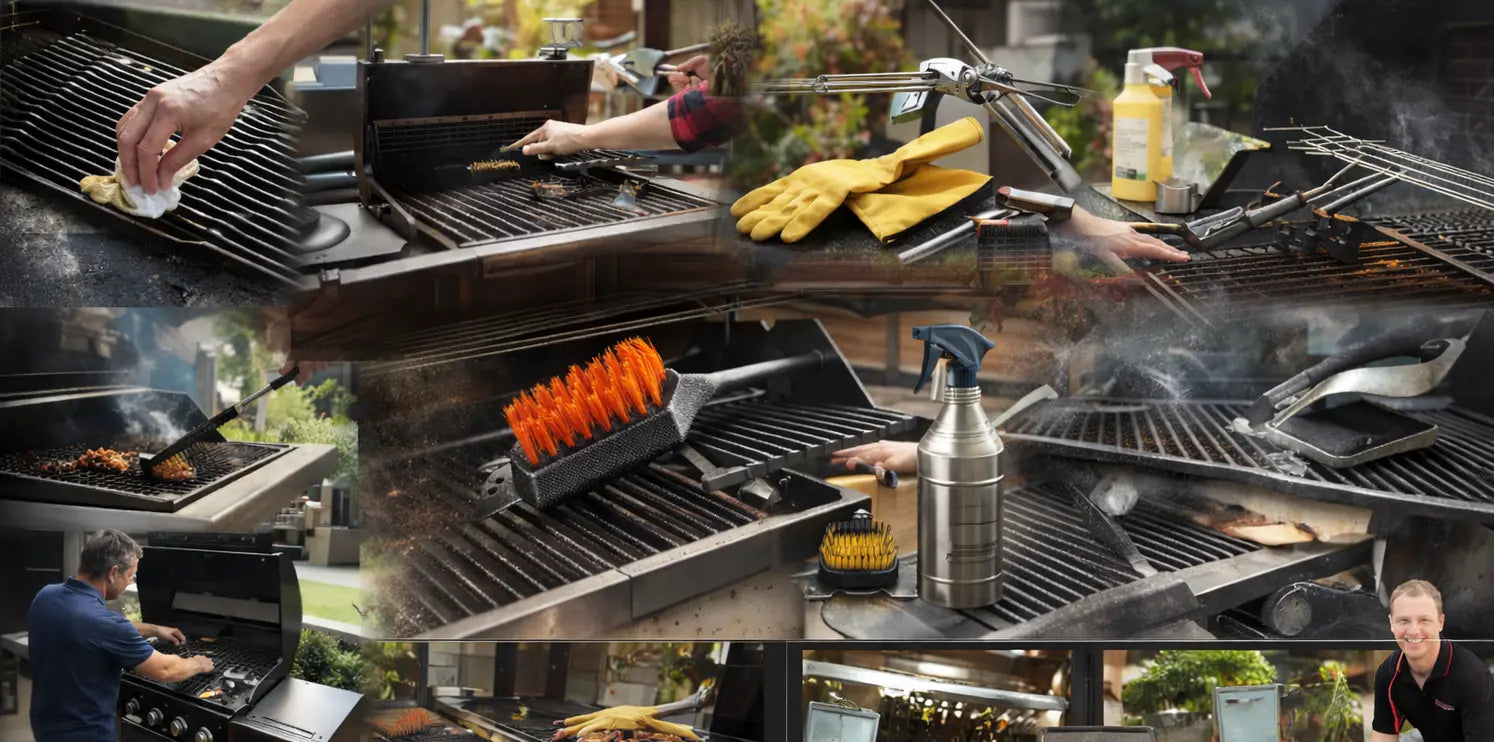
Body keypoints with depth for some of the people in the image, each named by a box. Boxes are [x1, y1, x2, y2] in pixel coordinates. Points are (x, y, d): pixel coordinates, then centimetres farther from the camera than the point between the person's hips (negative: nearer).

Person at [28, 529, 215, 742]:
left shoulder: (45, 596, -4)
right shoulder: (103, 622, -28)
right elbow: (163, 670, -16)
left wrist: (153, 630, 24)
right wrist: (198, 665, 4)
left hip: (45, 724, 8)